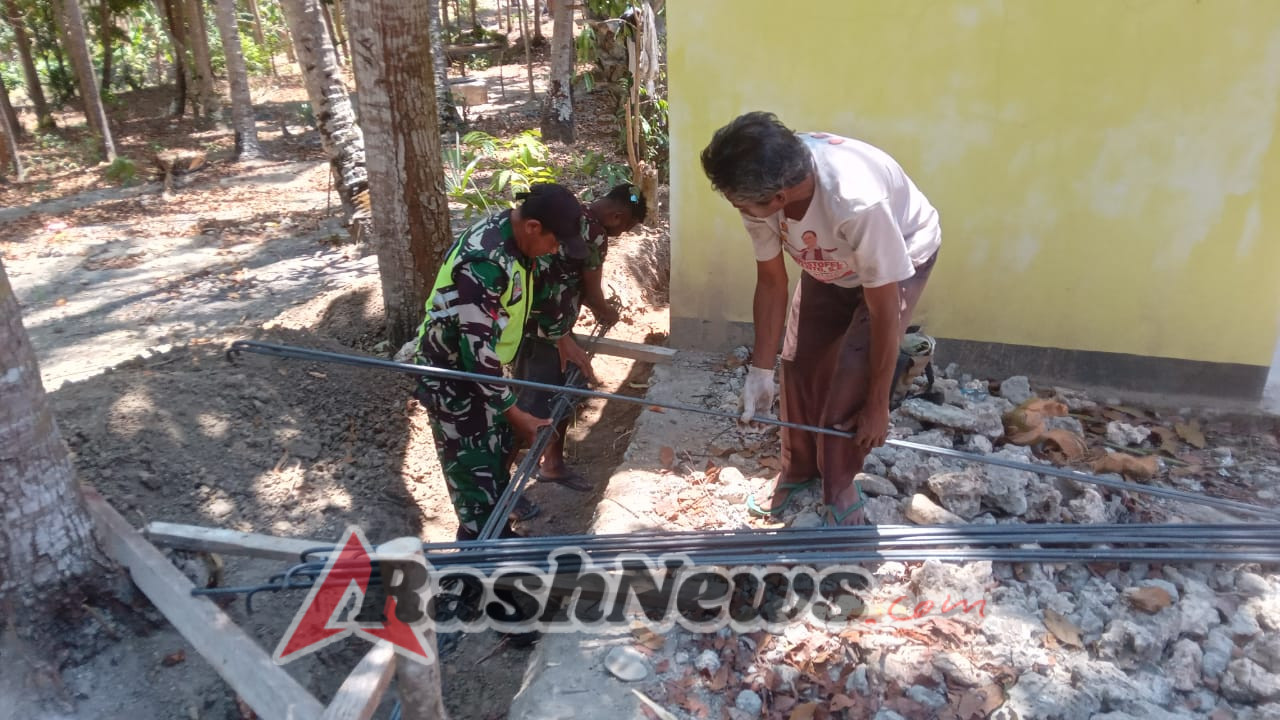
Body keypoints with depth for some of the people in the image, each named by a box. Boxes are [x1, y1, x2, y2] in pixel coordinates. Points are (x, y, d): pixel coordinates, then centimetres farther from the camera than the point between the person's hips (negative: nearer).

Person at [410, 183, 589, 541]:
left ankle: (501, 537, 39)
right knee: (475, 471, -1)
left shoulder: (512, 235, -5)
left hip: (482, 365, 10)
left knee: (499, 455, 21)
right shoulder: (485, 262, -34)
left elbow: (528, 296, 15)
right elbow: (477, 349, -31)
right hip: (453, 376, -10)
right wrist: (516, 414, -23)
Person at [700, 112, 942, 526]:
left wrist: (878, 404, -24)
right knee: (799, 365, 3)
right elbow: (771, 282, -14)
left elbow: (884, 312, -34)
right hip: (829, 263, 5)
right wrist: (761, 371, -12)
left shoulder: (857, 203, -46)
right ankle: (797, 469, 26)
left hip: (902, 258, -5)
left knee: (850, 378, -12)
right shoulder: (760, 192, -29)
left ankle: (840, 486, 12)